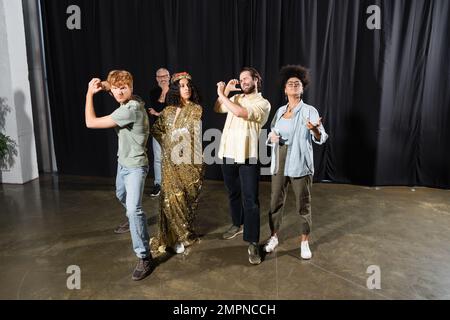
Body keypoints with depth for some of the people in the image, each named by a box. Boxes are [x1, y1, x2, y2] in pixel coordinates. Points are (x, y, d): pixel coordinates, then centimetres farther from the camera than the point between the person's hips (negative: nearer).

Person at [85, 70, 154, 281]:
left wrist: (89, 94, -12)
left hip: (135, 166, -10)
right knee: (121, 195, 31)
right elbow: (114, 89, 25)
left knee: (134, 209, -20)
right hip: (123, 161, 10)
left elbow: (91, 122, -24)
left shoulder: (131, 109, -29)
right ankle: (132, 222, 59)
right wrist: (102, 84, 4)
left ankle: (145, 258, -13)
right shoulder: (128, 101, -2)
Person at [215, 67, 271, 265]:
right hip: (228, 153, 6)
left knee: (250, 200, -6)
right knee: (233, 193, 19)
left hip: (248, 156, -6)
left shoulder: (263, 103, -6)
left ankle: (252, 243, 0)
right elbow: (217, 109, 22)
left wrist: (222, 95, -12)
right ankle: (238, 224, 40)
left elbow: (240, 112, -21)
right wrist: (225, 91, 9)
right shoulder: (235, 98, 14)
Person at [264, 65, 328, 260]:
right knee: (276, 202, 12)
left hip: (300, 165, -4)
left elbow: (321, 139, -16)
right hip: (279, 164, 4)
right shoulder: (280, 111, 9)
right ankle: (274, 237, 29)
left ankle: (304, 242, 23)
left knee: (303, 205, 5)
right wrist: (271, 137, -10)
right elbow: (272, 134, 14)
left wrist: (315, 129, -38)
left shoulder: (310, 111, -6)